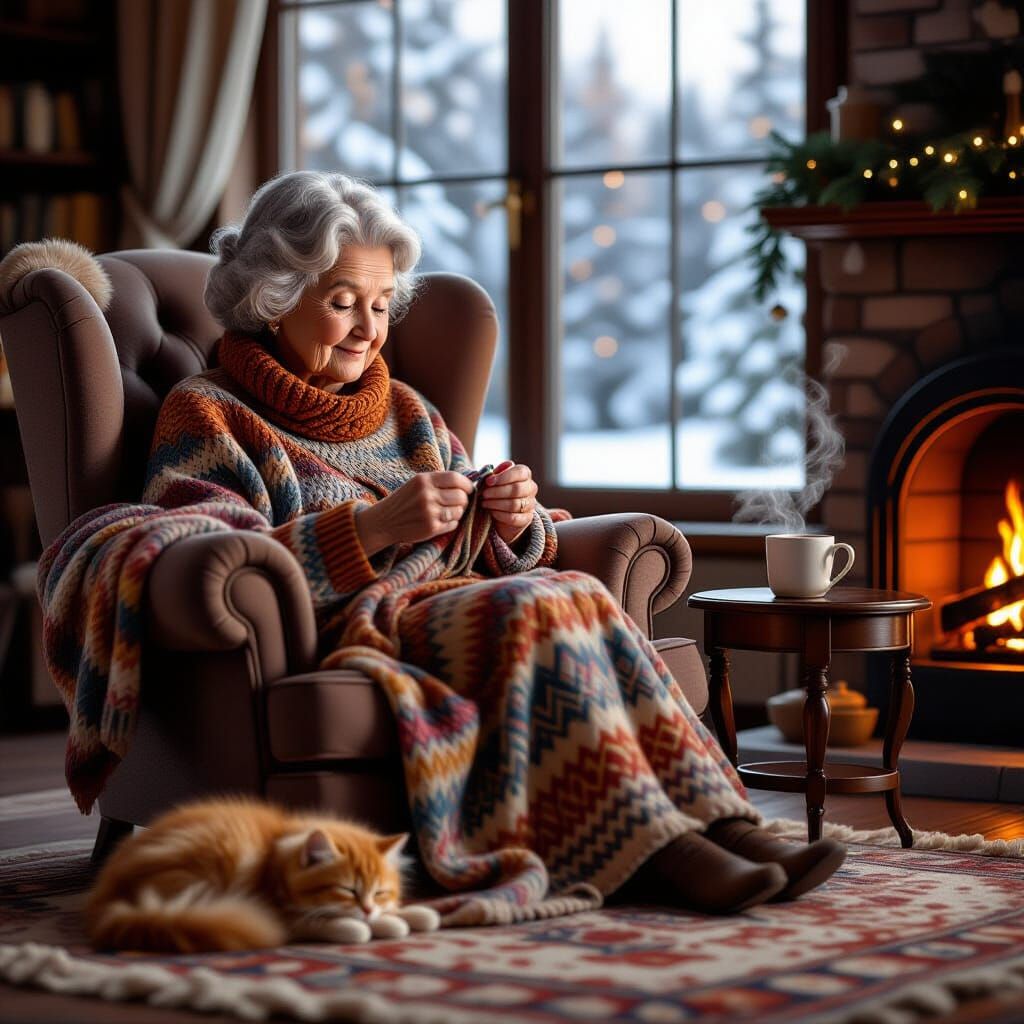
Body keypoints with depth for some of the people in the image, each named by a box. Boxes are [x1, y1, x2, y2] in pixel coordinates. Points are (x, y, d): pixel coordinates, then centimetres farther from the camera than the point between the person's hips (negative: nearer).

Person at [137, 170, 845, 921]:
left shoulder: (407, 413, 27)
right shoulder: (207, 415, 8)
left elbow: (491, 559, 23)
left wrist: (513, 525, -3)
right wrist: (375, 527, -19)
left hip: (447, 606, 6)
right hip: (334, 635, -5)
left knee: (576, 597, -27)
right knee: (530, 611, -31)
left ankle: (722, 825, -38)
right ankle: (647, 847, -40)